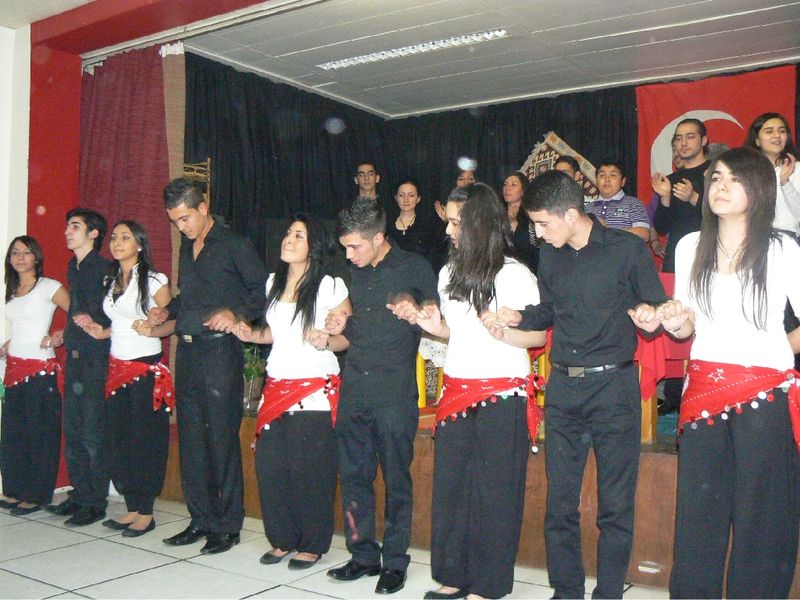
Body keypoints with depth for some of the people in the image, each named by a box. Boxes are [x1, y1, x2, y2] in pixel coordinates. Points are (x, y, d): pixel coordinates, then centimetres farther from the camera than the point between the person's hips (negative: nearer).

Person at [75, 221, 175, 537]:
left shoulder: (154, 281, -6)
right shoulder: (110, 280, 13)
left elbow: (173, 322, -8)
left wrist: (150, 331, -24)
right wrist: (101, 332, 4)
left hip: (147, 368, -7)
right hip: (117, 366, 7)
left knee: (146, 439, -1)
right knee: (119, 437, 8)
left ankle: (146, 512, 8)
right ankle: (132, 508, 18)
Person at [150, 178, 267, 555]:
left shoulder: (235, 246, -5)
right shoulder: (187, 247, 17)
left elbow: (263, 292, -7)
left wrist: (235, 312, -22)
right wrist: (167, 311, 9)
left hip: (220, 351, -7)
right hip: (187, 351, 7)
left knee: (222, 439, -3)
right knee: (191, 438, 11)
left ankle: (227, 525, 9)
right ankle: (201, 519, 23)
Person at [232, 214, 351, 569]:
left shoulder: (329, 286, -7)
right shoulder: (274, 282, 12)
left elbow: (350, 336, -7)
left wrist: (326, 342, -26)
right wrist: (252, 335, 6)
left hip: (315, 389, -6)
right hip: (277, 386, 6)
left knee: (308, 470, -1)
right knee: (268, 465, 5)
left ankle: (312, 544, 17)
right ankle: (283, 539, 22)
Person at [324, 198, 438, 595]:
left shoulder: (413, 268, -3)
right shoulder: (353, 273, 14)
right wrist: (341, 328, 5)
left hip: (395, 392, -5)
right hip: (354, 388, 6)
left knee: (396, 479, 3)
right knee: (353, 475, 10)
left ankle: (395, 561, 17)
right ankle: (363, 554, 24)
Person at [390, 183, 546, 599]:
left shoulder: (513, 274, -8)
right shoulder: (449, 272, 12)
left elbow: (539, 336, -7)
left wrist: (502, 332, -24)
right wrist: (424, 322, 3)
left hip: (501, 396, -6)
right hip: (457, 390, 6)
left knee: (493, 489, 2)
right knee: (450, 483, 9)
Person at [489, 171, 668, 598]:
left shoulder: (628, 249, -6)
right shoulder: (550, 256, 9)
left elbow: (657, 308, -2)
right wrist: (516, 317, 2)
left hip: (614, 386, -4)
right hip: (563, 388, 5)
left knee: (615, 505, 3)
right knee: (559, 501, 10)